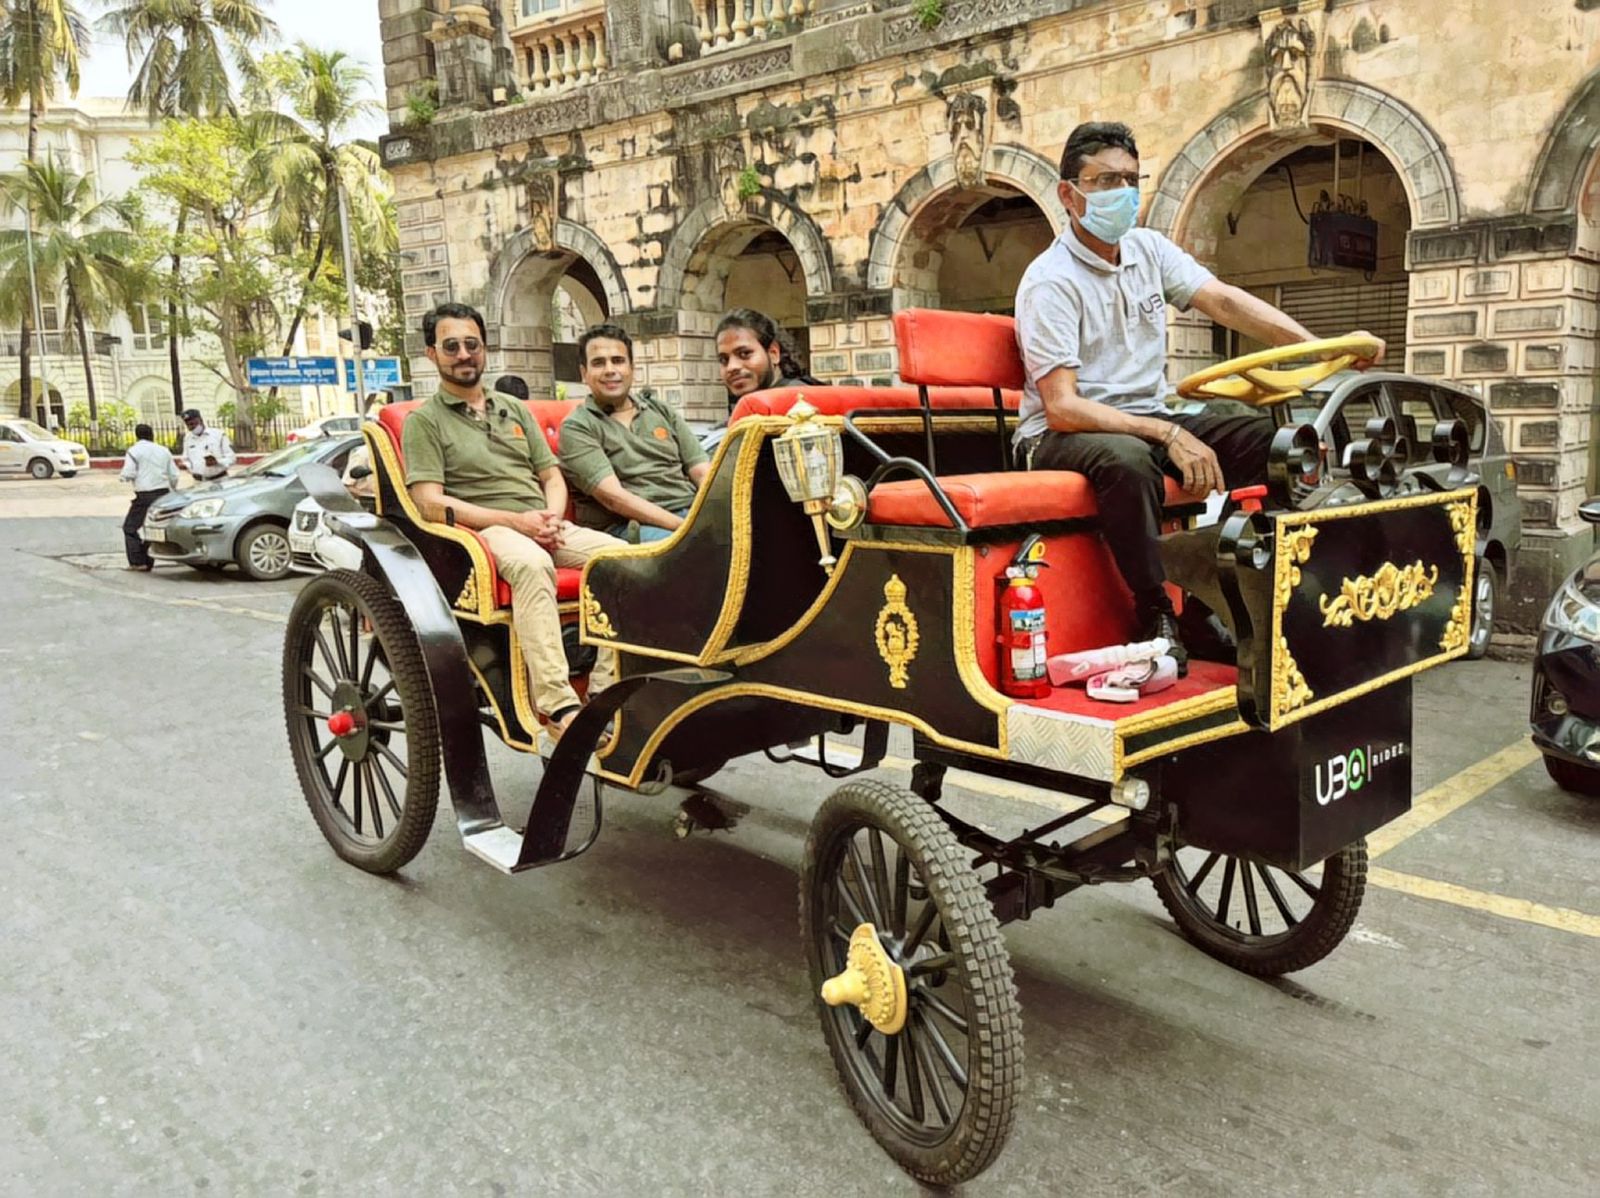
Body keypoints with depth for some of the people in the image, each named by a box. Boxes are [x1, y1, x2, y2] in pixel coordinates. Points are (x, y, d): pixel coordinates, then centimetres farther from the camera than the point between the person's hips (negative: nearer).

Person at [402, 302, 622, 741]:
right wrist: (515, 521, -15)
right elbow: (431, 503, -6)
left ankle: (605, 689, -26)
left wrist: (552, 518, -3)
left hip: (542, 528, 6)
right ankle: (558, 706, -45)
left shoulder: (514, 409, 25)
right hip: (481, 532, -6)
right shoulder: (424, 421, 7)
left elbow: (553, 477, 22)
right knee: (532, 564, -40)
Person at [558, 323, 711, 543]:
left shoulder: (664, 412, 21)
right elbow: (613, 497, -8)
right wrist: (685, 526, -17)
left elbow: (703, 473, 13)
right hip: (632, 525, -5)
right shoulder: (577, 427, 5)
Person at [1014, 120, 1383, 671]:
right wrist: (1170, 436, -29)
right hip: (1062, 436, -7)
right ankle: (1154, 612, -23)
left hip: (1149, 422, 7)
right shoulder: (1050, 281, -13)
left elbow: (1225, 301, -4)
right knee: (1128, 457, -39)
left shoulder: (1148, 249, 9)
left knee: (1269, 438, -10)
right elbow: (1062, 407, -22)